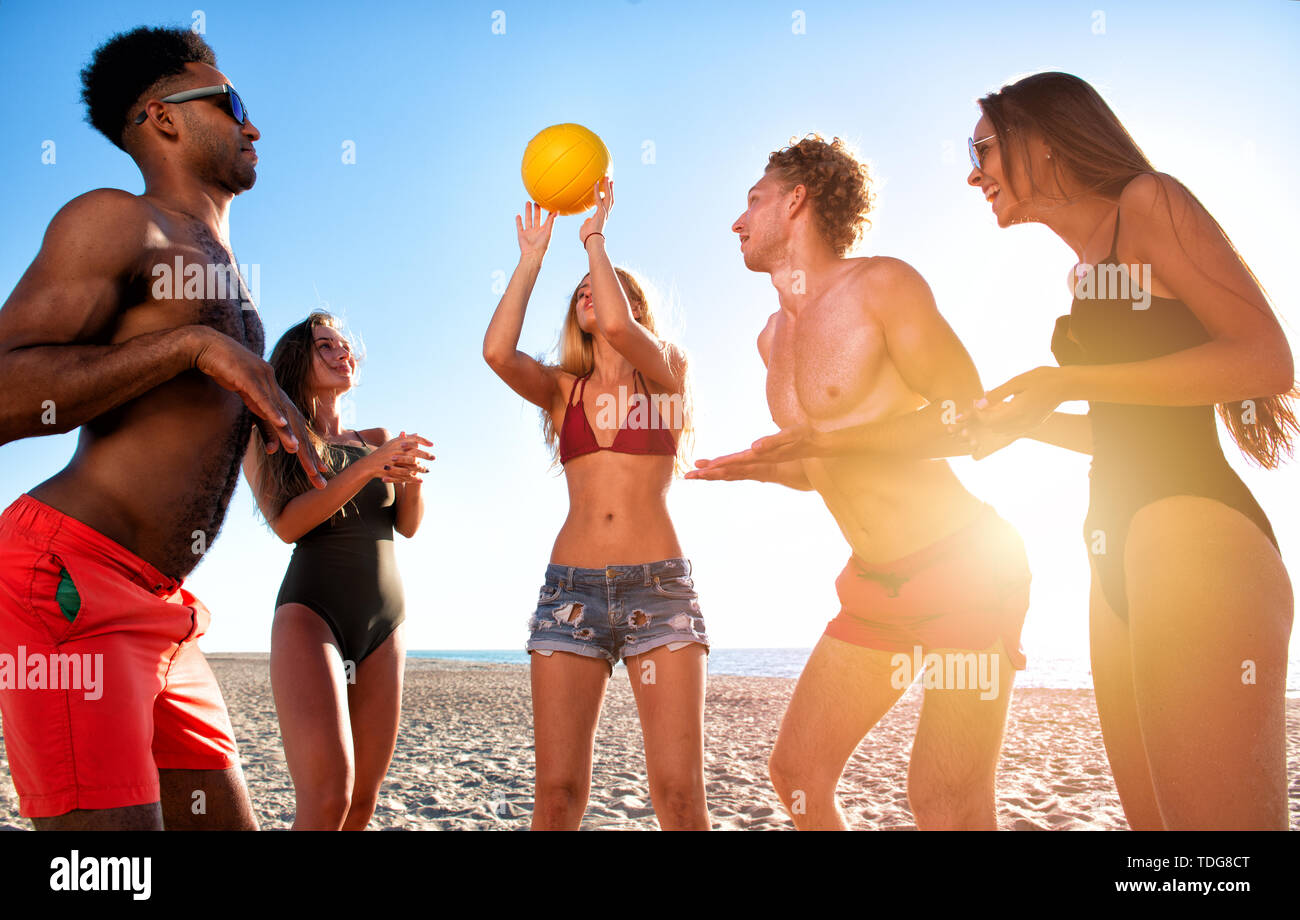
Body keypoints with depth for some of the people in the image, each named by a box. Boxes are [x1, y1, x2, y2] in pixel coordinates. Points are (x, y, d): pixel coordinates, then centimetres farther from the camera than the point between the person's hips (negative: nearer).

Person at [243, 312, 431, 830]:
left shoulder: (377, 439, 19)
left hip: (386, 621, 5)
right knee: (327, 799, -21)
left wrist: (412, 476, -12)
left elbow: (407, 526, 9)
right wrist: (369, 467, -18)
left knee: (363, 800, 0)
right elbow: (287, 524, -9)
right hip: (311, 611, -4)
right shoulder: (268, 441, 7)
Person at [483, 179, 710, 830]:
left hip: (659, 587, -2)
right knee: (557, 793, -5)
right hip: (571, 587, 2)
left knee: (680, 795, -9)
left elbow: (617, 325, -11)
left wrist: (594, 236, 2)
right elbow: (497, 351, -4)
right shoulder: (562, 388, 17)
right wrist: (532, 257, 6)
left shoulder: (666, 372, 11)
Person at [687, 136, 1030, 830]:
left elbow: (967, 419, -13)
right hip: (874, 586, 8)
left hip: (966, 568, -7)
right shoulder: (772, 338, 12)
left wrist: (828, 441, -21)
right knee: (796, 774, 6)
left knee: (945, 804, -11)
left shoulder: (882, 284, -11)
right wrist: (762, 468, 1)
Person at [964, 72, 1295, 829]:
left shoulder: (1148, 203, 0)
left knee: (1215, 814, -10)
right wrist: (1025, 421, 16)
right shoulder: (1086, 273, 24)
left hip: (1195, 539, -9)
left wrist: (1067, 381, -11)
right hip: (1123, 553, 9)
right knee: (1153, 816, 9)